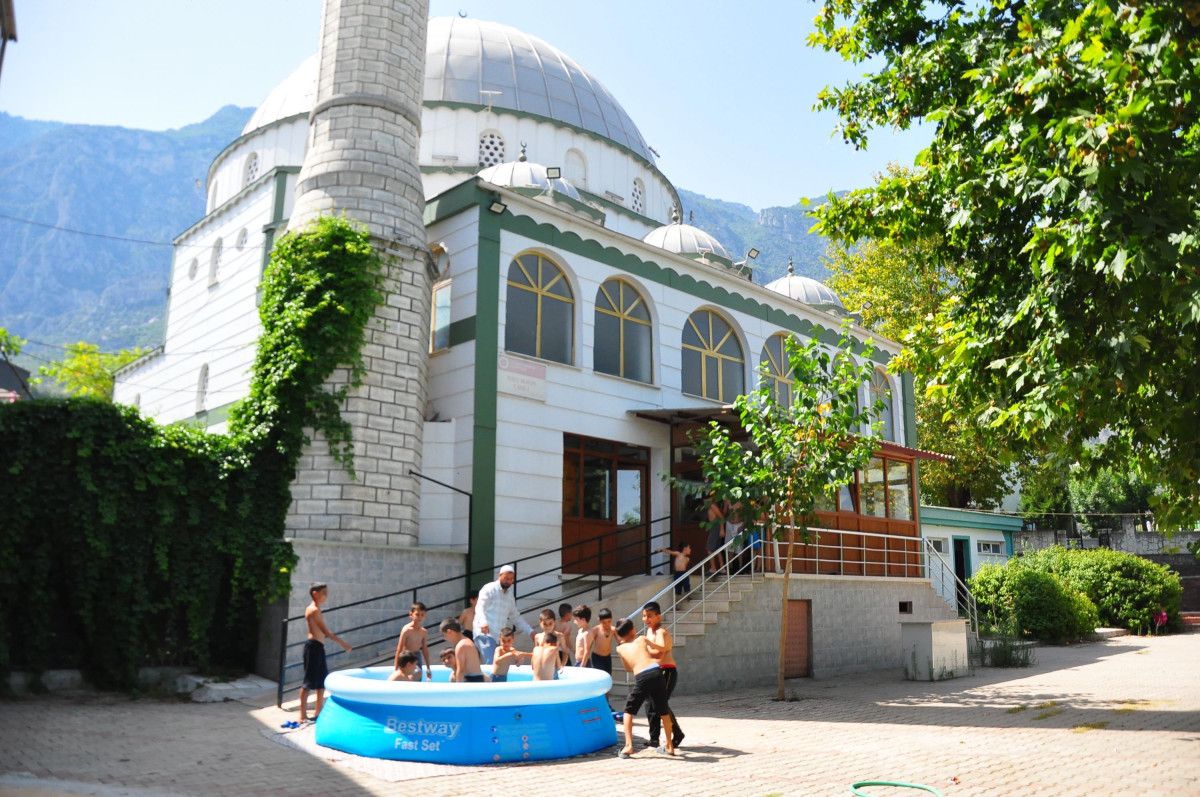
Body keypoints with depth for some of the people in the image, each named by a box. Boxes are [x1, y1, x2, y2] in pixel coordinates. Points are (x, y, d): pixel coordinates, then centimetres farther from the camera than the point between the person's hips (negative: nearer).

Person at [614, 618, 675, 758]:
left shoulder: (620, 648, 22)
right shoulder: (642, 639, 22)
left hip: (641, 678, -1)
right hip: (656, 671, 1)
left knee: (628, 711, 17)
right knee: (664, 712, 21)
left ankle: (628, 746, 4)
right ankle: (670, 746, 27)